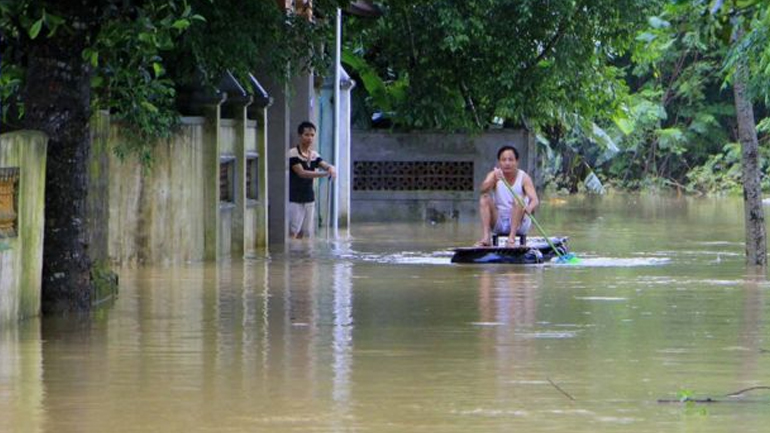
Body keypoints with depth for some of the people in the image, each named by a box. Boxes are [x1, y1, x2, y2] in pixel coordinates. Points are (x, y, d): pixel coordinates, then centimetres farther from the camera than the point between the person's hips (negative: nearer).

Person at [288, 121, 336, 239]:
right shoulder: (293, 153, -12)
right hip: (294, 199, -6)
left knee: (306, 233, 7)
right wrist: (325, 174, -30)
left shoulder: (314, 155, 8)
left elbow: (326, 165, -3)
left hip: (309, 199, 6)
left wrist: (331, 169, -30)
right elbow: (301, 173, -21)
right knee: (293, 233, -9)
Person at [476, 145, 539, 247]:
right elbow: (483, 189, -23)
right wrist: (493, 180, -45)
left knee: (518, 199, -26)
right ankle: (486, 237, -31)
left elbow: (535, 200, -22)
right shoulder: (494, 175, -3)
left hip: (519, 223, -2)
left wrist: (530, 207, -46)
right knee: (484, 198, -18)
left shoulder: (523, 177, -8)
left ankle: (512, 238, -36)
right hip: (498, 223, 2)